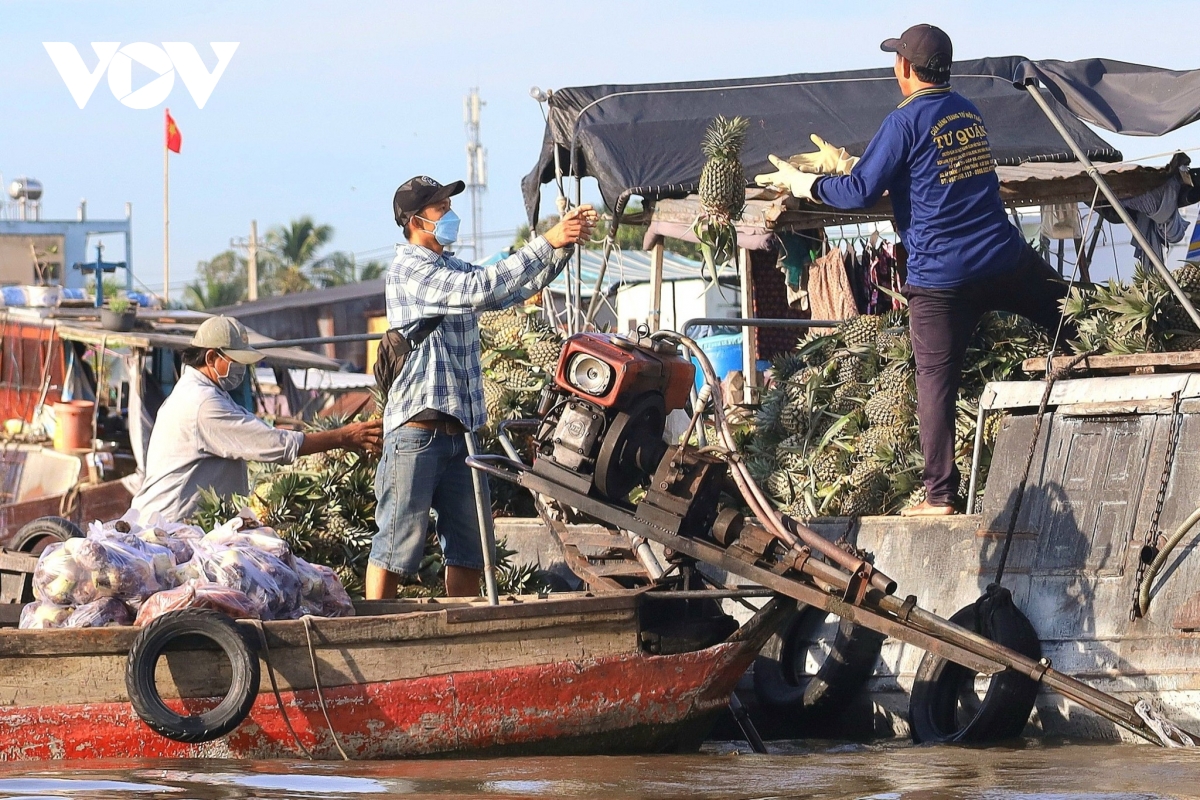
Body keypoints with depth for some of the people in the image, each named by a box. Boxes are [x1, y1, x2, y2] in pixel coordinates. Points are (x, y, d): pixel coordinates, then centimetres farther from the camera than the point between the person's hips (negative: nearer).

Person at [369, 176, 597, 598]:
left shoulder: (453, 269, 17)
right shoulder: (409, 270, -10)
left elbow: (516, 288, 15)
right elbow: (483, 289, -21)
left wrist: (564, 243, 1)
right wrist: (546, 243, -20)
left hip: (460, 432, 9)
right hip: (417, 432, -9)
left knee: (468, 548, 10)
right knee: (397, 545, -5)